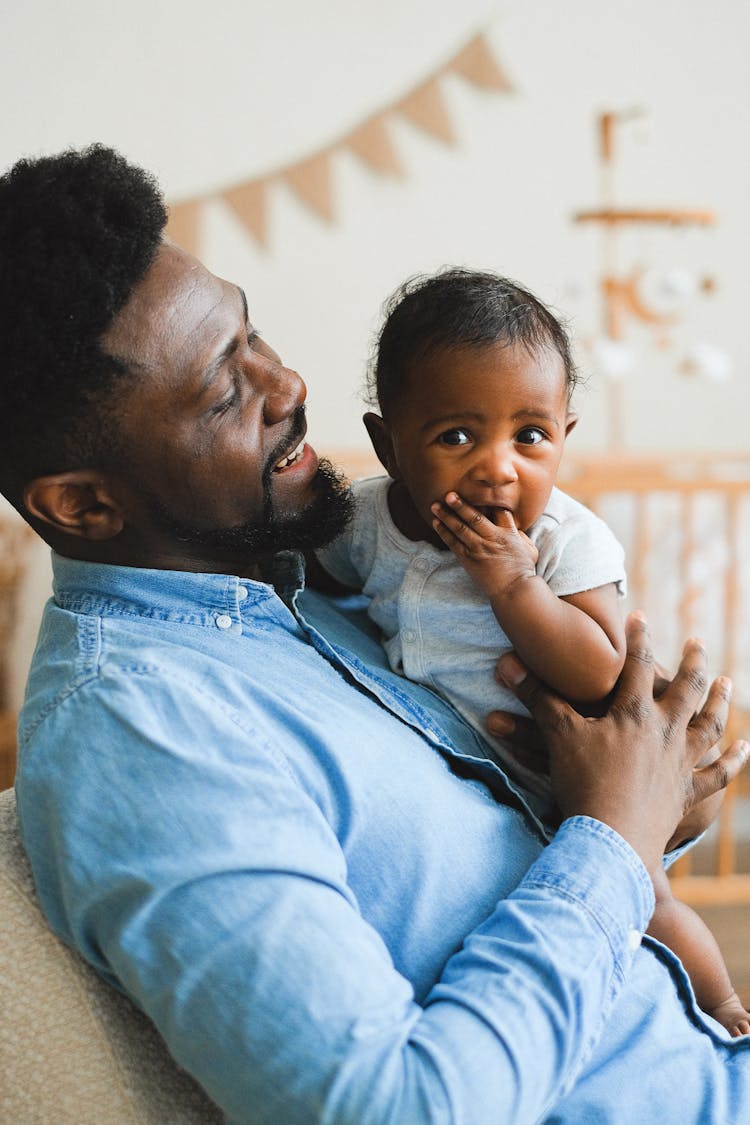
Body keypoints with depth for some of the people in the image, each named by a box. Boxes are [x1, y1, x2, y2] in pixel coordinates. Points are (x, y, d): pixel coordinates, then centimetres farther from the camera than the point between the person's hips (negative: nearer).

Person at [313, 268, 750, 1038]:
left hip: (556, 778, -4)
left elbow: (598, 677, -28)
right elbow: (322, 585, 10)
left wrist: (514, 586, -36)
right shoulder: (368, 518, -11)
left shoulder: (570, 542, -21)